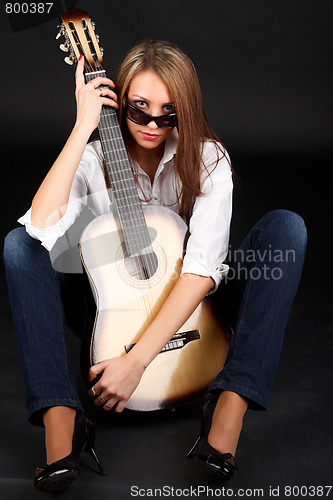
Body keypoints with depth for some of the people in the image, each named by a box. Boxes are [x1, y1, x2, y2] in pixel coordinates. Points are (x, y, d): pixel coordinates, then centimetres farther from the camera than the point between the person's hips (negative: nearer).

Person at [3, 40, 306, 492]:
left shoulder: (207, 159, -11)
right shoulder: (95, 160, -7)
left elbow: (204, 265, -26)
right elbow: (42, 227, -28)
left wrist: (137, 359, -36)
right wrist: (83, 127, -26)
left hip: (188, 309, -1)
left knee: (285, 226, -23)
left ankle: (228, 415, -35)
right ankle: (61, 426, -33)